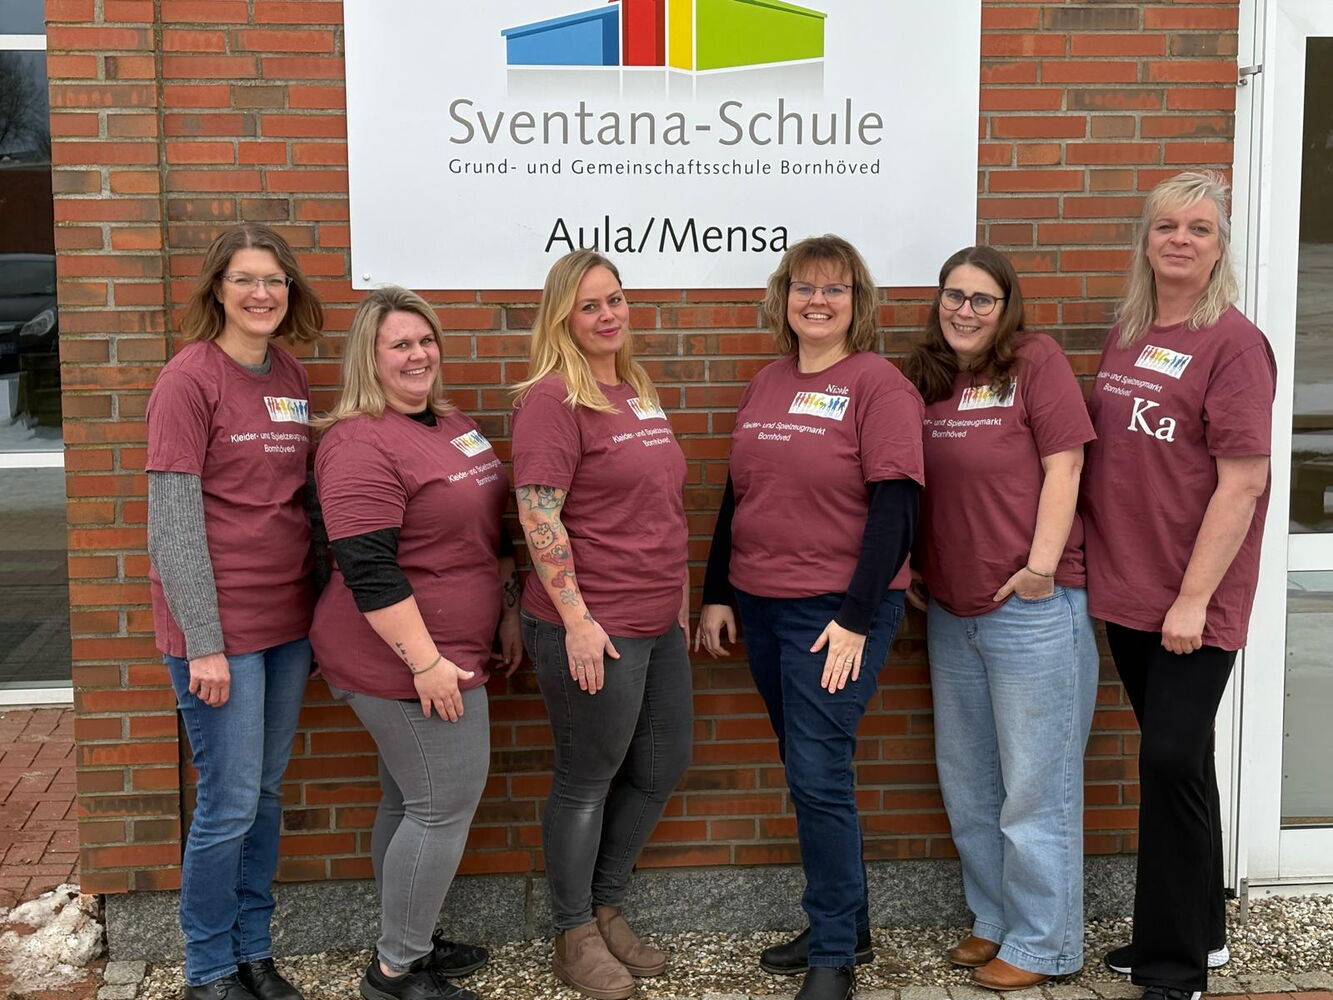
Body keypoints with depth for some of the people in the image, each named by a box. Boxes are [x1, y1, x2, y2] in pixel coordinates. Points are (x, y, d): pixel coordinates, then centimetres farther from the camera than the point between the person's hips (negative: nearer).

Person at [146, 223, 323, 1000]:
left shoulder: (291, 377, 9)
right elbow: (173, 520, -14)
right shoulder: (189, 377, -11)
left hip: (288, 618, 6)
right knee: (230, 803, 0)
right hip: (220, 625, -6)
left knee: (267, 792, 14)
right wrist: (204, 643, -16)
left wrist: (320, 612, 12)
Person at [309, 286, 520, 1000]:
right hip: (405, 660, -9)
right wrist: (425, 662, -24)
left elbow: (490, 526, 20)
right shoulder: (360, 445, -18)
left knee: (411, 800, 17)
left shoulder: (454, 424, 10)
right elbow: (368, 571, -23)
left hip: (449, 652, 9)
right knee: (446, 804, -3)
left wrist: (509, 610, 18)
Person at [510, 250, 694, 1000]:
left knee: (662, 768, 17)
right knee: (588, 781, 6)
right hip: (592, 628, -8)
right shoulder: (554, 398, -14)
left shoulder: (639, 391, 12)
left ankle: (608, 907, 35)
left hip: (658, 622, 8)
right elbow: (538, 516, -19)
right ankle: (576, 937, 24)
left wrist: (683, 601, 19)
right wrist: (576, 619, -20)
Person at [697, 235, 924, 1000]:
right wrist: (718, 594, 13)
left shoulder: (878, 384, -8)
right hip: (761, 605, 7)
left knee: (819, 776, -6)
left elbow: (895, 507, -13)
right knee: (809, 772, 14)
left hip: (837, 612, -7)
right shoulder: (767, 384, 12)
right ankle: (846, 927, 28)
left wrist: (857, 618, -17)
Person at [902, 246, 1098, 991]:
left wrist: (1040, 568, -16)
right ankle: (996, 920, 33)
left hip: (1031, 607, -7)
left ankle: (1044, 943, 16)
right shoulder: (926, 377, 9)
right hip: (950, 608, 7)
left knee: (1035, 786, 2)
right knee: (967, 783, 17)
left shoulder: (1036, 362, -8)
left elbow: (1063, 466, -12)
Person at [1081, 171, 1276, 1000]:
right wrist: (1093, 558, 10)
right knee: (1177, 762, 16)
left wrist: (1193, 598, -18)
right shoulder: (1126, 334, 10)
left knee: (1172, 762, -5)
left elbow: (1244, 481, -16)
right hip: (1126, 590, 6)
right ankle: (1198, 930, 31)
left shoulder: (1233, 342, -11)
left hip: (1193, 602, -6)